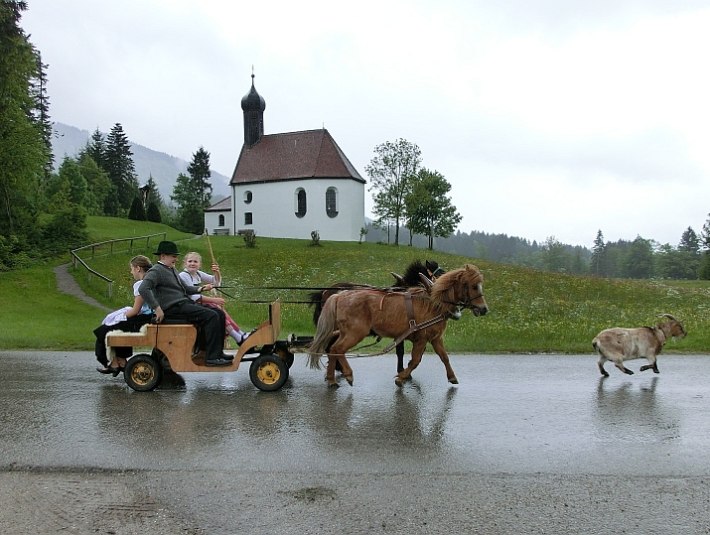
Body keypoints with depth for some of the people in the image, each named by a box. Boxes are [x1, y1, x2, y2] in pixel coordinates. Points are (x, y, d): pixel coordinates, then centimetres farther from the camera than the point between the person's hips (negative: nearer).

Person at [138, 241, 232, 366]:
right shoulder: (156, 271, -6)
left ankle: (218, 352, 4)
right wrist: (157, 308, -26)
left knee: (219, 314, 2)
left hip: (186, 303, 10)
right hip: (174, 308, -10)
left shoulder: (172, 270, 25)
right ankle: (212, 357, -23)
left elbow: (184, 287, 28)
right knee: (211, 316, -23)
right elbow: (143, 289, -21)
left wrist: (201, 289, 9)